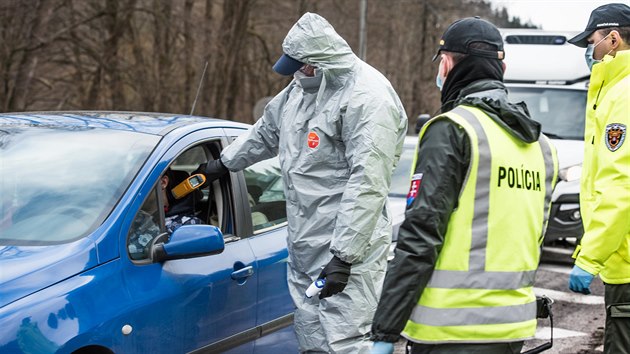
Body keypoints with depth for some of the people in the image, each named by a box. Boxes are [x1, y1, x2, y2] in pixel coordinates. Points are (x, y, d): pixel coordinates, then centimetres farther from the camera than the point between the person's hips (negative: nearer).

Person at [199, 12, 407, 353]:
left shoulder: (368, 98, -17)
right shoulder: (302, 88, 12)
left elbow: (367, 185, -22)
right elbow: (266, 130, 32)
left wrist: (344, 257, -24)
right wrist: (224, 163, 41)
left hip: (347, 251, -9)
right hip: (304, 249, 9)